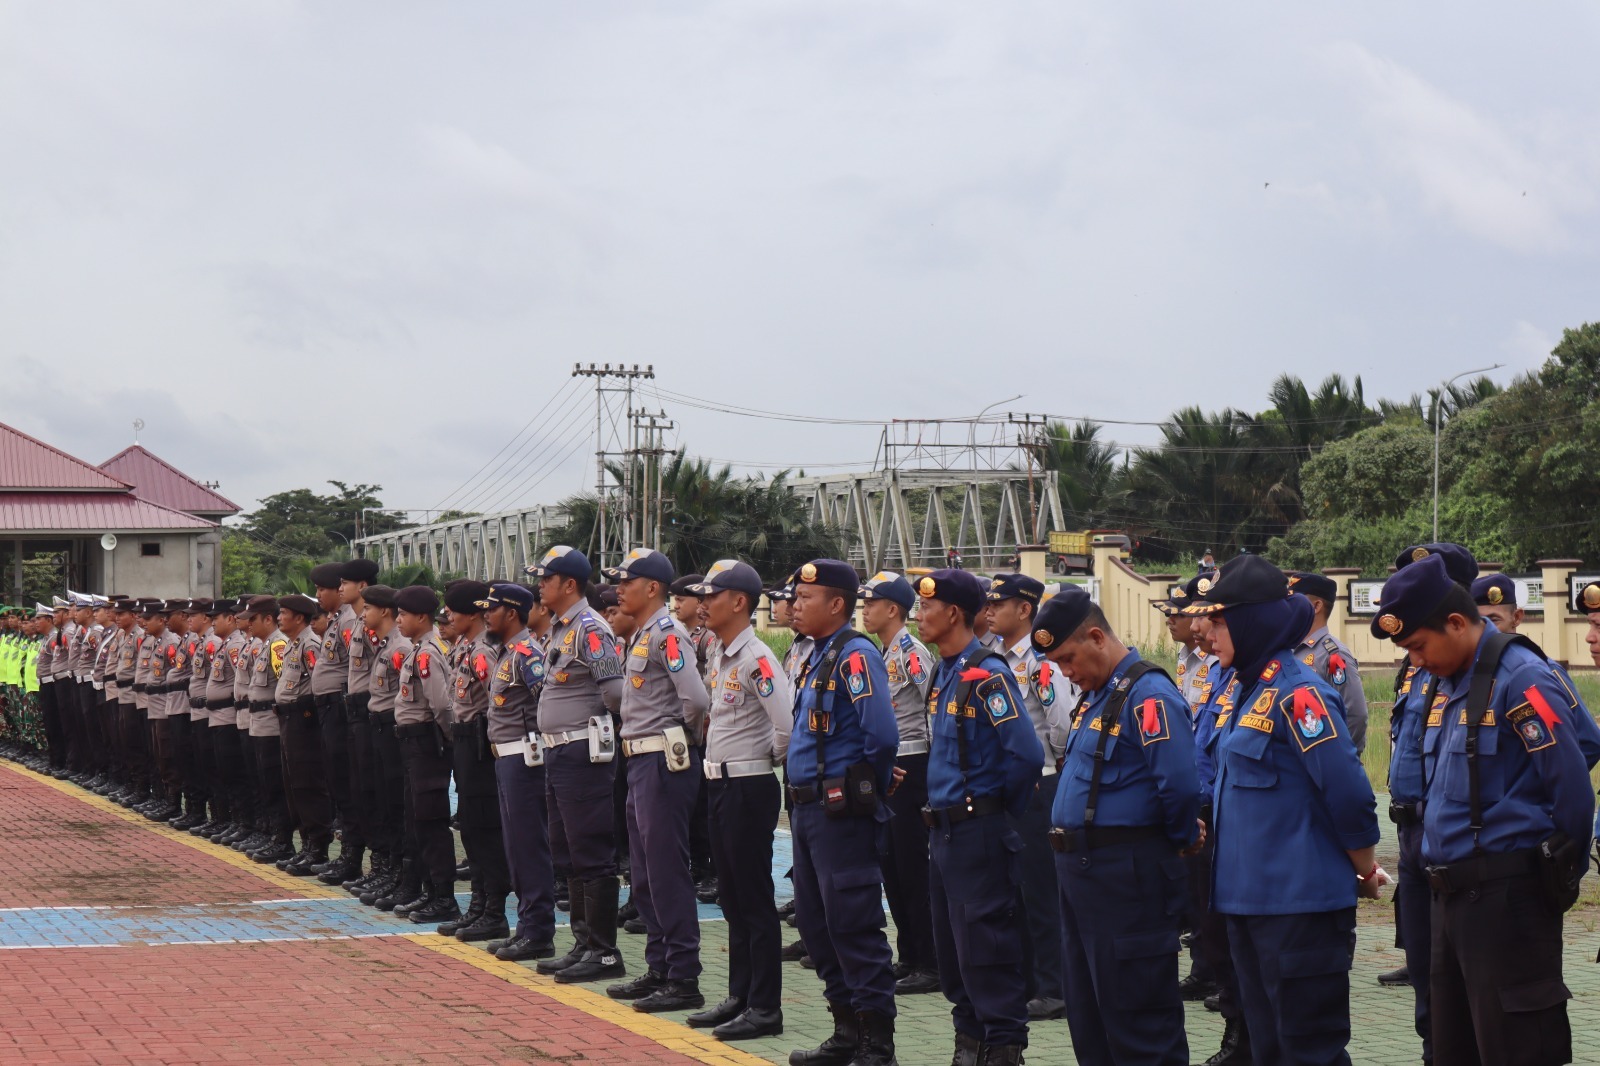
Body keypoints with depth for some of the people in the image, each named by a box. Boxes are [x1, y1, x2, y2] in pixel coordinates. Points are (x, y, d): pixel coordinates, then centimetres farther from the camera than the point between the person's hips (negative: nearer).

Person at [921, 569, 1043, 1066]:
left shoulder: (987, 675, -16)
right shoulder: (945, 675, 12)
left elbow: (1026, 754, -22)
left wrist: (1002, 810, -8)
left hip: (979, 832, -9)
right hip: (944, 829, 9)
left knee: (986, 947, -5)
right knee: (952, 948, 14)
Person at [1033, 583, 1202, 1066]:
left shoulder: (1148, 695, -17)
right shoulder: (1094, 697, 15)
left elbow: (1180, 786, -25)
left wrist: (1182, 841, -8)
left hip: (1127, 875, -10)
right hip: (1080, 869, 10)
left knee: (1141, 1024, -4)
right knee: (1087, 1016, 16)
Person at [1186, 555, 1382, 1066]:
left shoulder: (1297, 693, -17)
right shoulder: (1251, 689, 13)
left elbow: (1348, 791, -19)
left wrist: (1365, 871, -7)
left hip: (1301, 904, -9)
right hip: (1248, 900, 9)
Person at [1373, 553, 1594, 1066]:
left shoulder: (1521, 679, -15)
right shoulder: (1448, 684, 13)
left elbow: (1573, 788, -15)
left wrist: (1560, 874, -3)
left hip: (1508, 899, -9)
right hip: (1453, 890, 9)